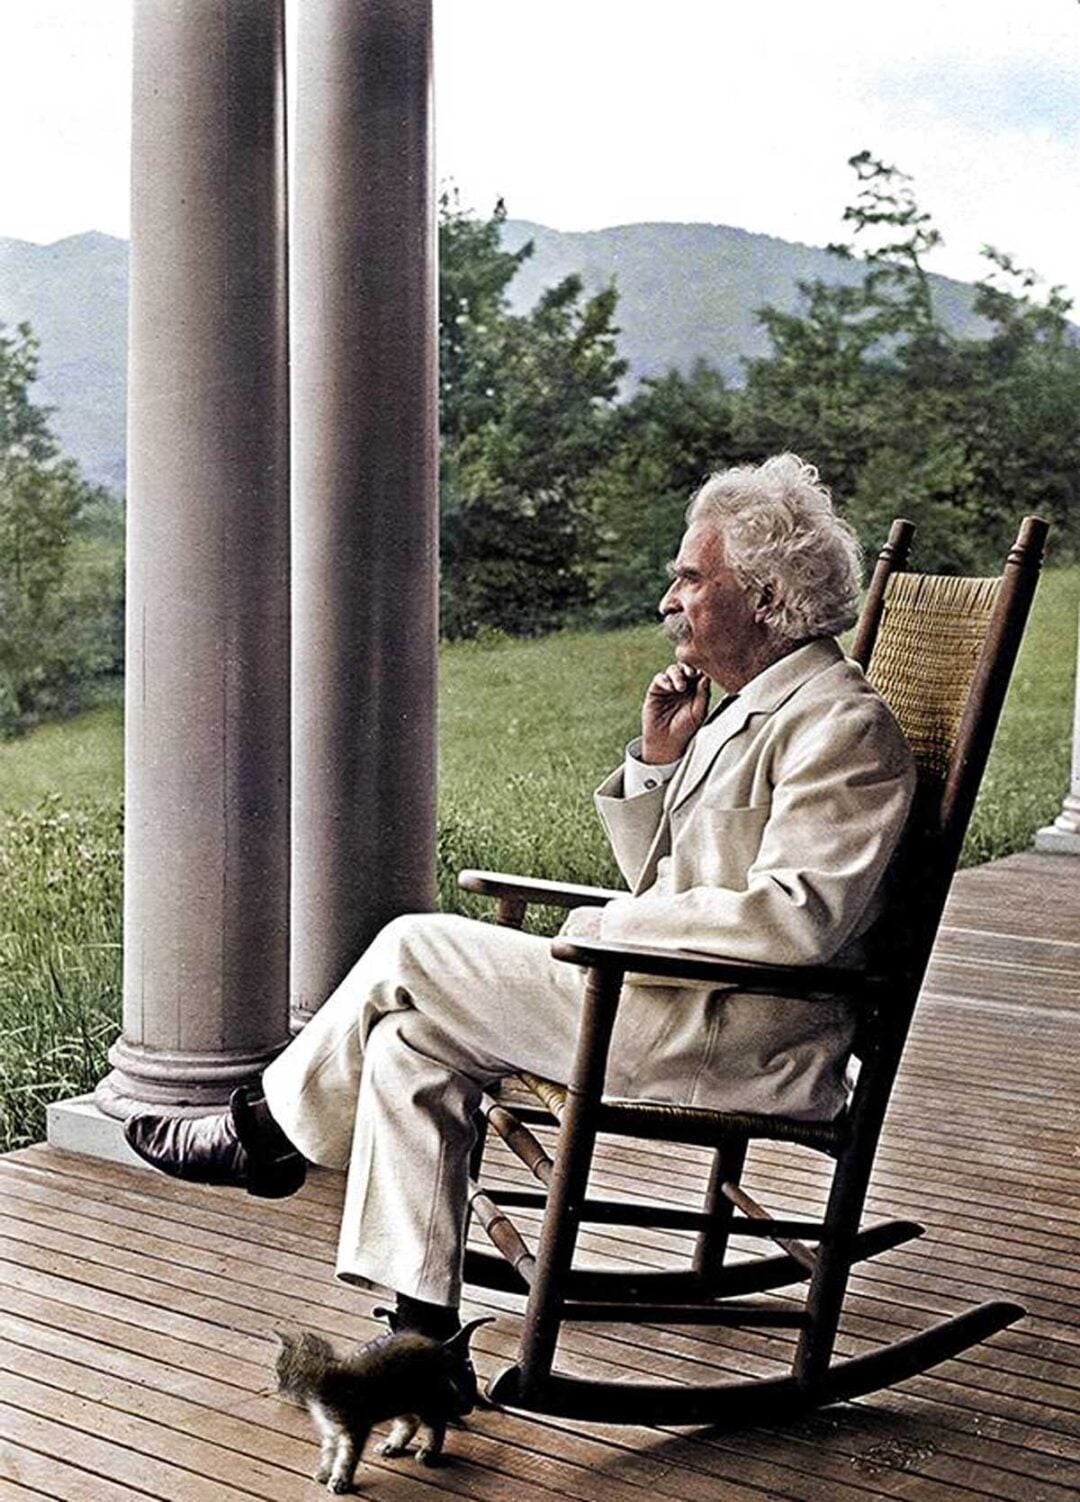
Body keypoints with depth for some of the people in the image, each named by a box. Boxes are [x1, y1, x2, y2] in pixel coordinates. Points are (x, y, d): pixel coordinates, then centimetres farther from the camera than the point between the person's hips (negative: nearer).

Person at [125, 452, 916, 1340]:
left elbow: (796, 919, -24)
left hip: (752, 1044, -9)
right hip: (687, 1008, 9)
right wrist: (658, 758, 5)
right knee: (411, 1041, -3)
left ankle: (264, 1132, 14)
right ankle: (423, 1332, 2)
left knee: (416, 951, -9)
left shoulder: (841, 725, -12)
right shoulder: (744, 708, 18)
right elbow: (658, 884, 20)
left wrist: (609, 929, -17)